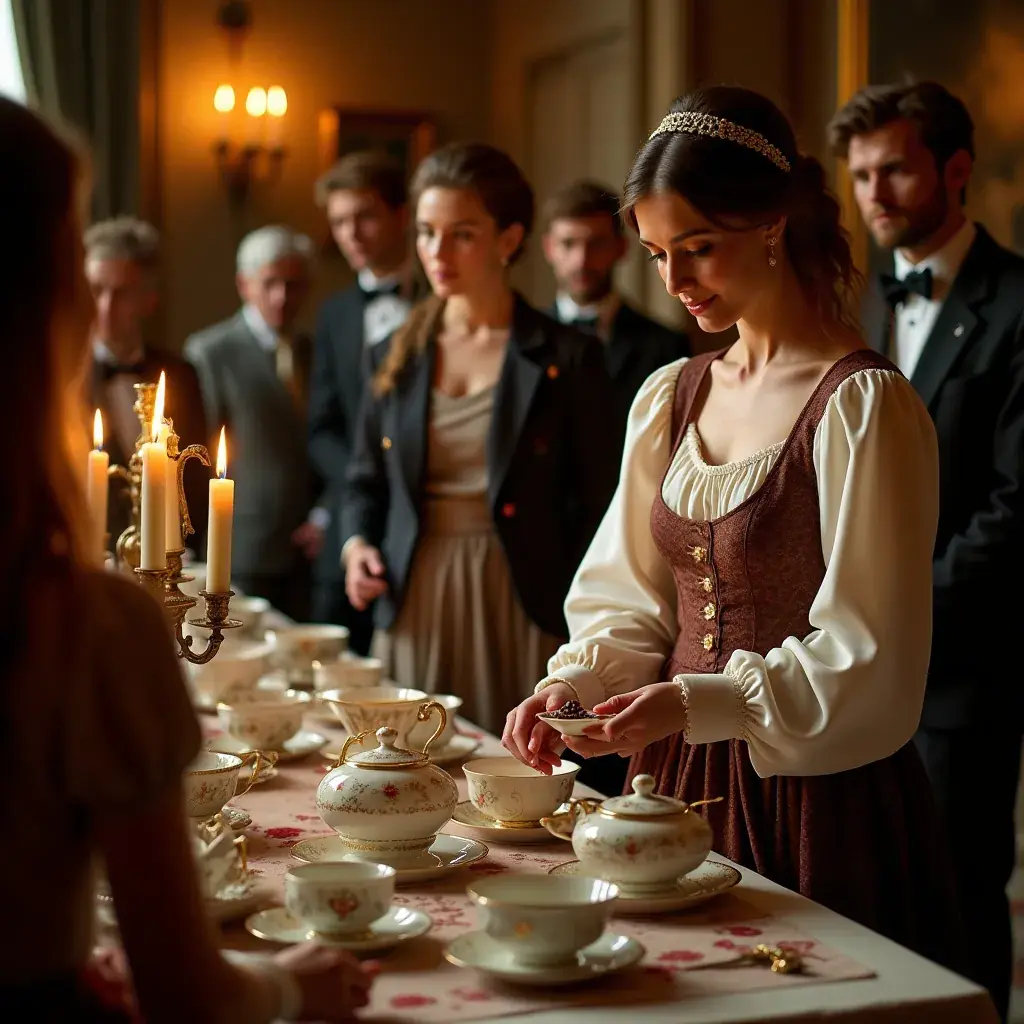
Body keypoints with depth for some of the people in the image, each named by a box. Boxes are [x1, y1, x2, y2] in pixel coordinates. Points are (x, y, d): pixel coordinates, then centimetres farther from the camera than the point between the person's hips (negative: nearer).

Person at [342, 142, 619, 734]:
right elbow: (367, 481, 20)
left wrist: (581, 637, -9)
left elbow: (594, 512, -2)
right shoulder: (396, 357, 11)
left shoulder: (567, 359, -1)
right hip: (414, 611, 3)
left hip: (522, 612, -3)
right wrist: (357, 543, 1)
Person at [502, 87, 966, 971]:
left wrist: (699, 703, -24)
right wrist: (576, 682, -7)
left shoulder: (864, 405, -14)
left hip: (817, 804, -6)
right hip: (681, 781, 6)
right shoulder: (669, 398, 7)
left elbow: (869, 661, -15)